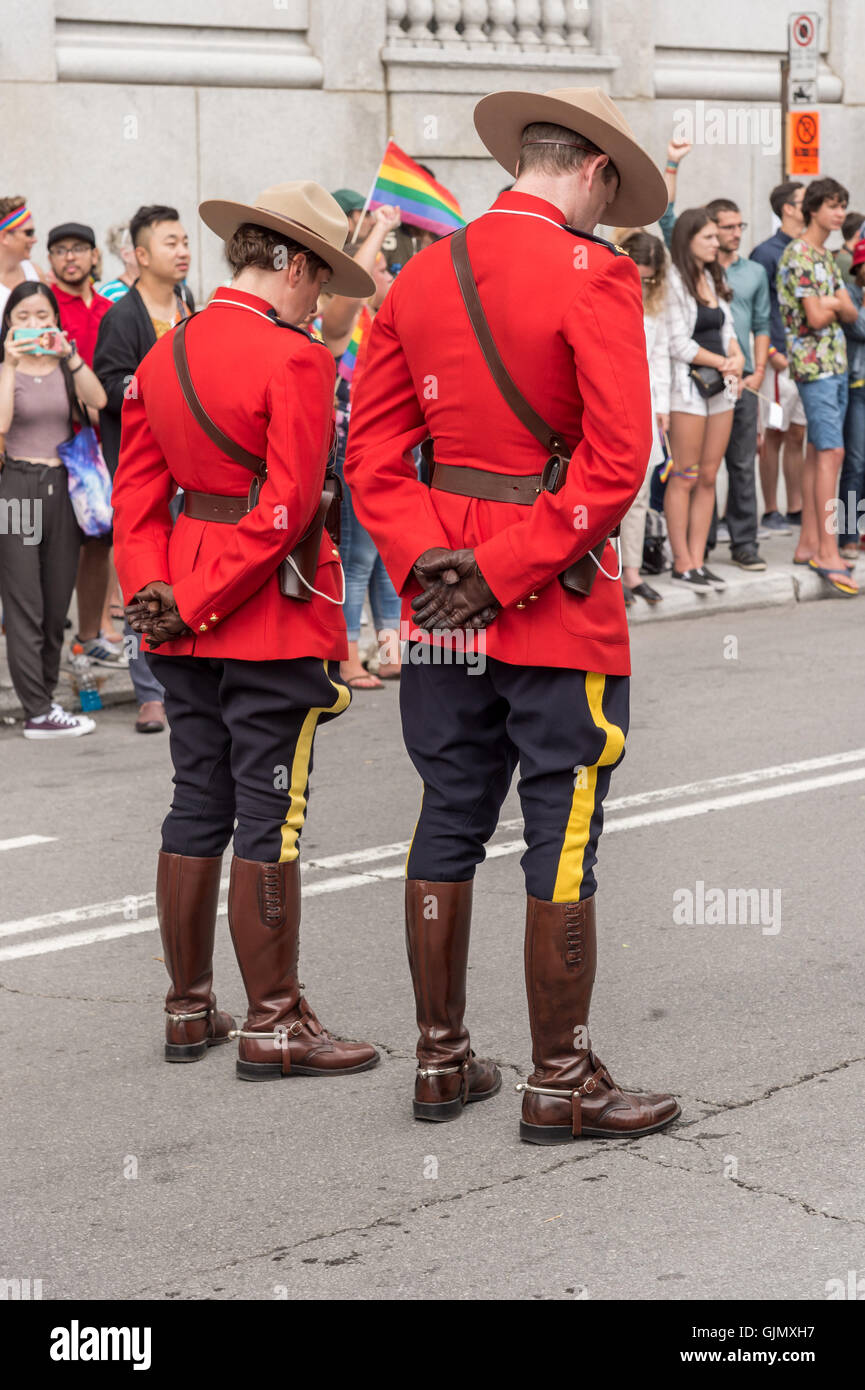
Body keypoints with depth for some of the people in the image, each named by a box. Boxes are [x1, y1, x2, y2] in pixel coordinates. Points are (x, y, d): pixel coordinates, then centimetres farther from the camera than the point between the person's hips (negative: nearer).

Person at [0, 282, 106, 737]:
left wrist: (70, 356, -25)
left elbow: (98, 400, -12)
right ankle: (39, 714, -6)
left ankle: (43, 697, 16)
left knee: (56, 605, 6)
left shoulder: (66, 369, 10)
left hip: (62, 489, 4)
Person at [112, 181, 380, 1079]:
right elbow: (286, 509, -19)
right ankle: (272, 1026, 6)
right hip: (274, 625, -7)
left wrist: (156, 589, -3)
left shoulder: (165, 354, 9)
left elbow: (138, 489, 6)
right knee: (269, 819, -1)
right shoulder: (296, 361, -14)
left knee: (197, 807, 14)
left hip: (187, 631, 7)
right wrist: (197, 601, -14)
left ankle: (188, 1011, 21)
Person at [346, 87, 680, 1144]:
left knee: (449, 822, 14)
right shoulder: (592, 275, -12)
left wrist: (426, 559, -5)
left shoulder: (419, 278, 7)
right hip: (559, 613, -6)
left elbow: (371, 450, 5)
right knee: (562, 841, 1)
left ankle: (441, 1060, 22)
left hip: (442, 596, 6)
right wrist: (508, 572, -16)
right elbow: (616, 460, -20)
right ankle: (560, 1084, 8)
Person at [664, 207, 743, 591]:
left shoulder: (715, 280, 17)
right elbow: (678, 344, -13)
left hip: (720, 386, 8)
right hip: (687, 385, -8)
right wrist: (722, 361, -8)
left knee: (708, 477, 7)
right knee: (684, 478, -4)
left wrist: (736, 357, -4)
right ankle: (681, 565, 0)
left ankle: (697, 561, 11)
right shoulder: (674, 282, -9)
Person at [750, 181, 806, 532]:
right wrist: (771, 352, -16)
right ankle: (771, 512, 4)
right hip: (780, 358, -6)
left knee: (798, 435, 9)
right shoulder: (766, 252, -6)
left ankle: (796, 509, 14)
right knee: (775, 435, -2)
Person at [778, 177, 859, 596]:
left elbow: (850, 313, 13)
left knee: (817, 451, 9)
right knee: (830, 451, -14)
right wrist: (837, 304, 1)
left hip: (835, 364, 9)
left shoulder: (825, 255, 16)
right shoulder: (799, 255, -13)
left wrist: (837, 305, -7)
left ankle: (809, 544, 12)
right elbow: (816, 318, -18)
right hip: (814, 364, -9)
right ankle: (827, 552, -16)